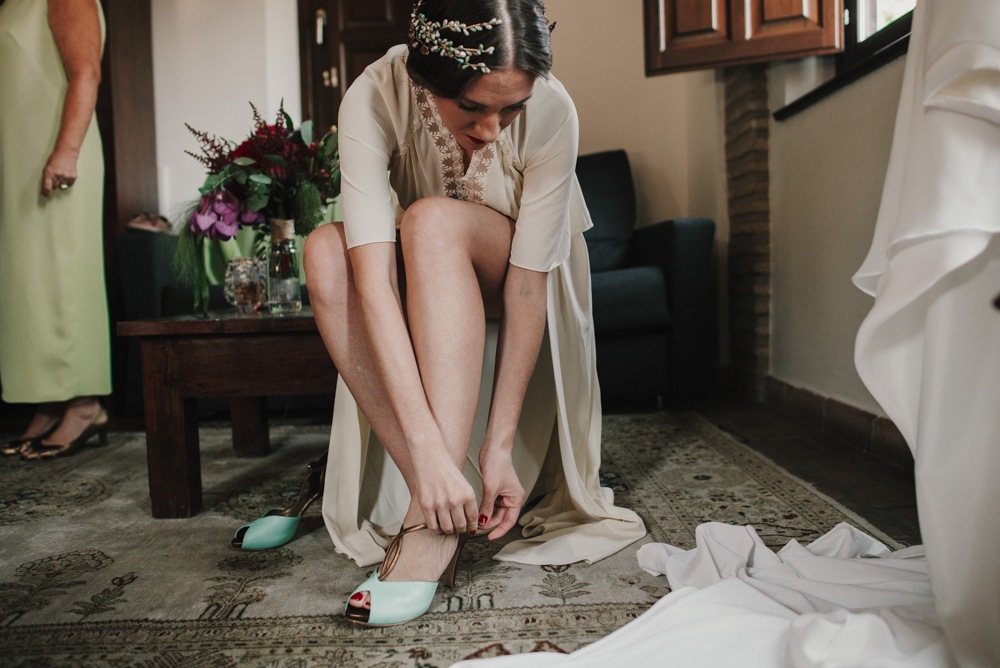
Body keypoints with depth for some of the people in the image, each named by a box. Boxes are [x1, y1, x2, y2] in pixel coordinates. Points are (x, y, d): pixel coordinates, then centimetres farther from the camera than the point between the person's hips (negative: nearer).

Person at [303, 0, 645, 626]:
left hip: (515, 282, -2)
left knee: (433, 221, -34)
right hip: (430, 287, 2)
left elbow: (529, 282, -28)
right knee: (326, 251, -28)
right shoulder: (376, 97, -26)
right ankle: (429, 496, -28)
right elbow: (373, 272, -37)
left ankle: (432, 525, -36)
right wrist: (427, 449, -44)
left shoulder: (551, 111, -27)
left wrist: (500, 445, -30)